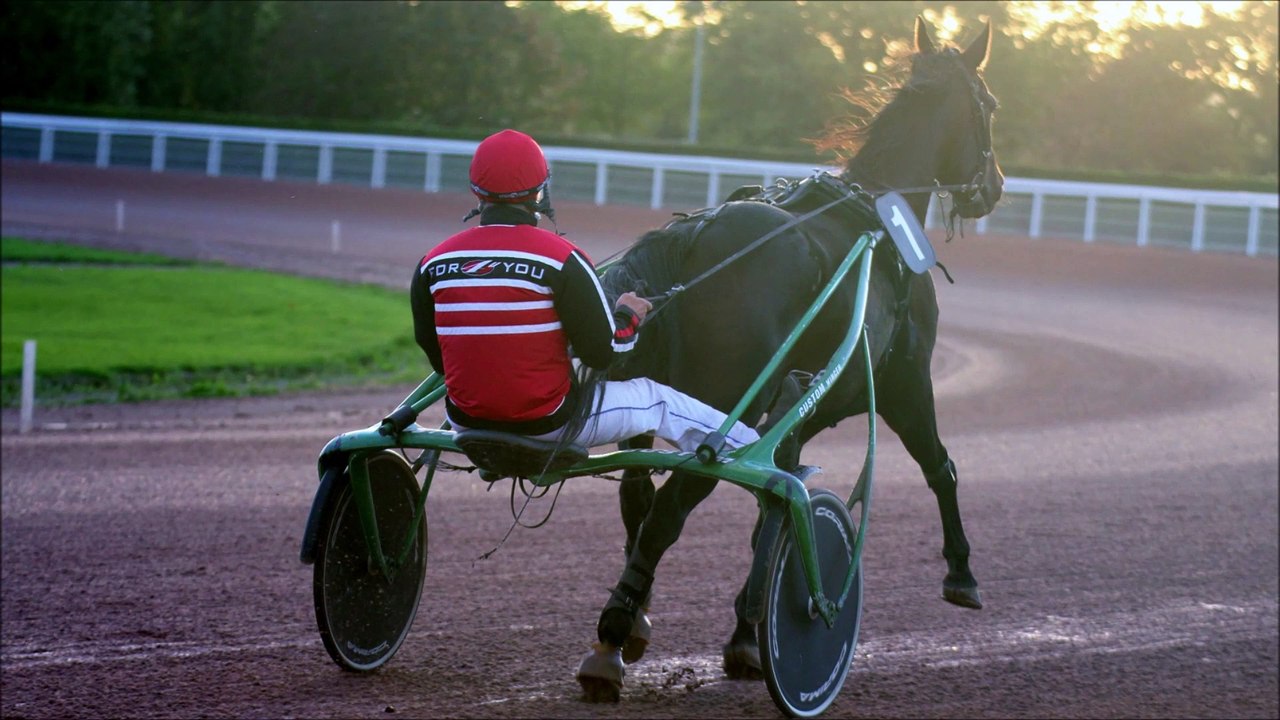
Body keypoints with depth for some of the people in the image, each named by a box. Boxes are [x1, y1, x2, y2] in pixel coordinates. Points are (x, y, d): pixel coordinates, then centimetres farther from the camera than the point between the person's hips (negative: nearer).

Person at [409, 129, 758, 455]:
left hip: (467, 422, 4)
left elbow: (434, 356, 8)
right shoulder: (561, 258, -15)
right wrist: (629, 316, 10)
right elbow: (602, 353, -11)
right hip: (548, 423, -4)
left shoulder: (433, 265, -4)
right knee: (659, 400, 17)